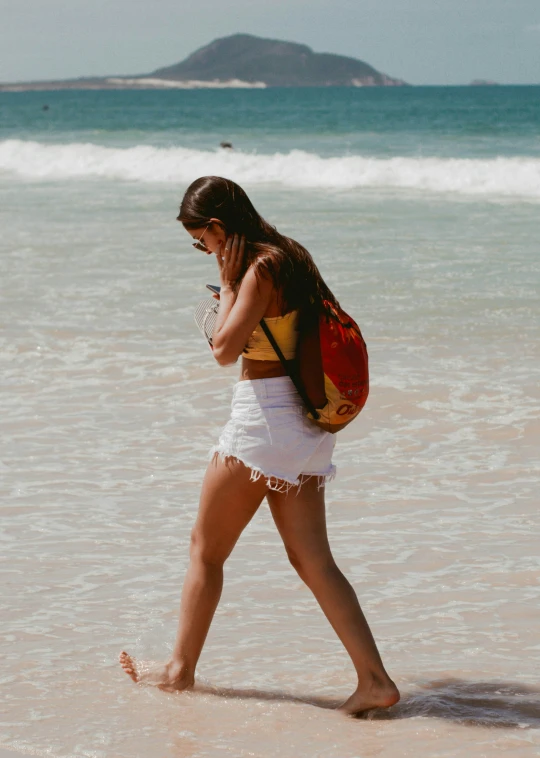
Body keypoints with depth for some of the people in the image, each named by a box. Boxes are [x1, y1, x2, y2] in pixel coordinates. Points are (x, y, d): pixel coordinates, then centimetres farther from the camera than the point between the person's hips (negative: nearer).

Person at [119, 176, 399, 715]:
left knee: (206, 548, 8)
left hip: (263, 417, -9)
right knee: (312, 558, 5)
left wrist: (227, 282, -10)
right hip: (303, 423, 9)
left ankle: (180, 669, 20)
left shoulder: (260, 268, -16)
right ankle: (374, 678, -4)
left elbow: (225, 349, -18)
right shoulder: (289, 256, 11)